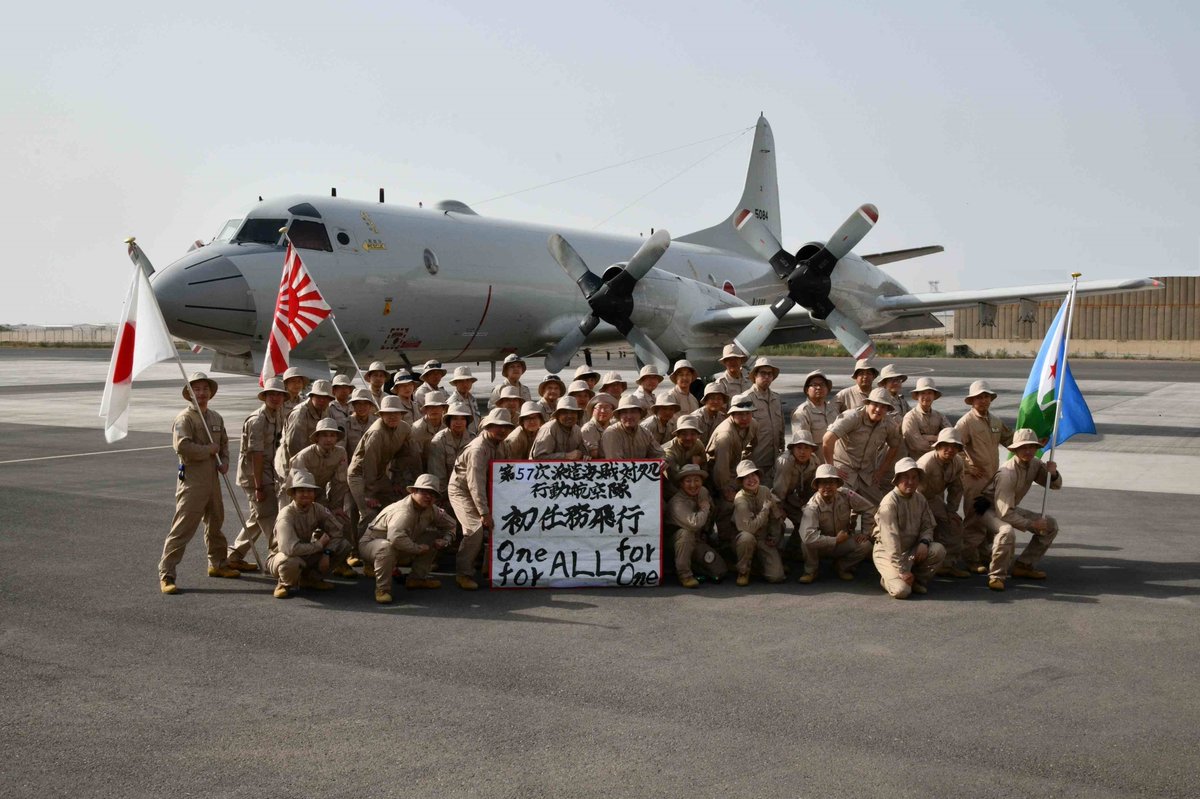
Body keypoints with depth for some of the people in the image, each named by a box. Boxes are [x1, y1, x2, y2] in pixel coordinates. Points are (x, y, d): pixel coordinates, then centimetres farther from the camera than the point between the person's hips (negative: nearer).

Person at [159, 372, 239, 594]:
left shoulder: (216, 418, 12)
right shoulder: (184, 418, -12)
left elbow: (224, 442, 24)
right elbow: (182, 446, -25)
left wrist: (225, 460, 5)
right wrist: (209, 450, -15)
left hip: (213, 477, 8)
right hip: (192, 478, -8)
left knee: (215, 522, 21)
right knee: (183, 526, -11)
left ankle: (217, 563, 38)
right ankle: (166, 574, -8)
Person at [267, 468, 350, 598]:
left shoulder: (318, 509, -9)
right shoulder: (286, 515, -27)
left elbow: (336, 530, -5)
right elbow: (290, 548, -40)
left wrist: (327, 553, -21)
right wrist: (319, 545, -28)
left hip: (306, 554, 6)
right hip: (281, 556, -6)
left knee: (344, 546, -9)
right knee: (291, 561, -44)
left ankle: (311, 578, 5)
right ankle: (287, 583, -6)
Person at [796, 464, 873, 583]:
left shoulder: (846, 495, -16)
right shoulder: (812, 507, -27)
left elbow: (871, 510, -4)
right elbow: (807, 536, -42)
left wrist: (867, 533, -11)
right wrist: (836, 540, -33)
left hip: (844, 542, 3)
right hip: (822, 546, -3)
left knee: (865, 545, -25)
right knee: (807, 542, -35)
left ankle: (842, 566, 5)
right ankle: (812, 570, -5)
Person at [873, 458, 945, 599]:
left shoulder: (919, 499, 2)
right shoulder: (890, 502, -20)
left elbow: (927, 526, 8)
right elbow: (891, 540, -24)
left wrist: (924, 542, -17)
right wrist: (902, 570, -26)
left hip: (912, 550, 6)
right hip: (888, 554, -6)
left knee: (939, 550, -20)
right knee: (902, 591, -25)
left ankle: (918, 580, 2)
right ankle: (890, 578, 11)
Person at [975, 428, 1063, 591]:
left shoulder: (1035, 464, -5)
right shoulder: (1007, 473, -30)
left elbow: (1055, 486, 10)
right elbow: (1005, 513, -30)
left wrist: (1053, 473, -13)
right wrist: (1030, 524, -22)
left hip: (1011, 509, 9)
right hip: (989, 509, -9)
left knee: (1051, 524, 3)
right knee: (1007, 531, -39)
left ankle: (1024, 566, 9)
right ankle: (996, 576, -21)